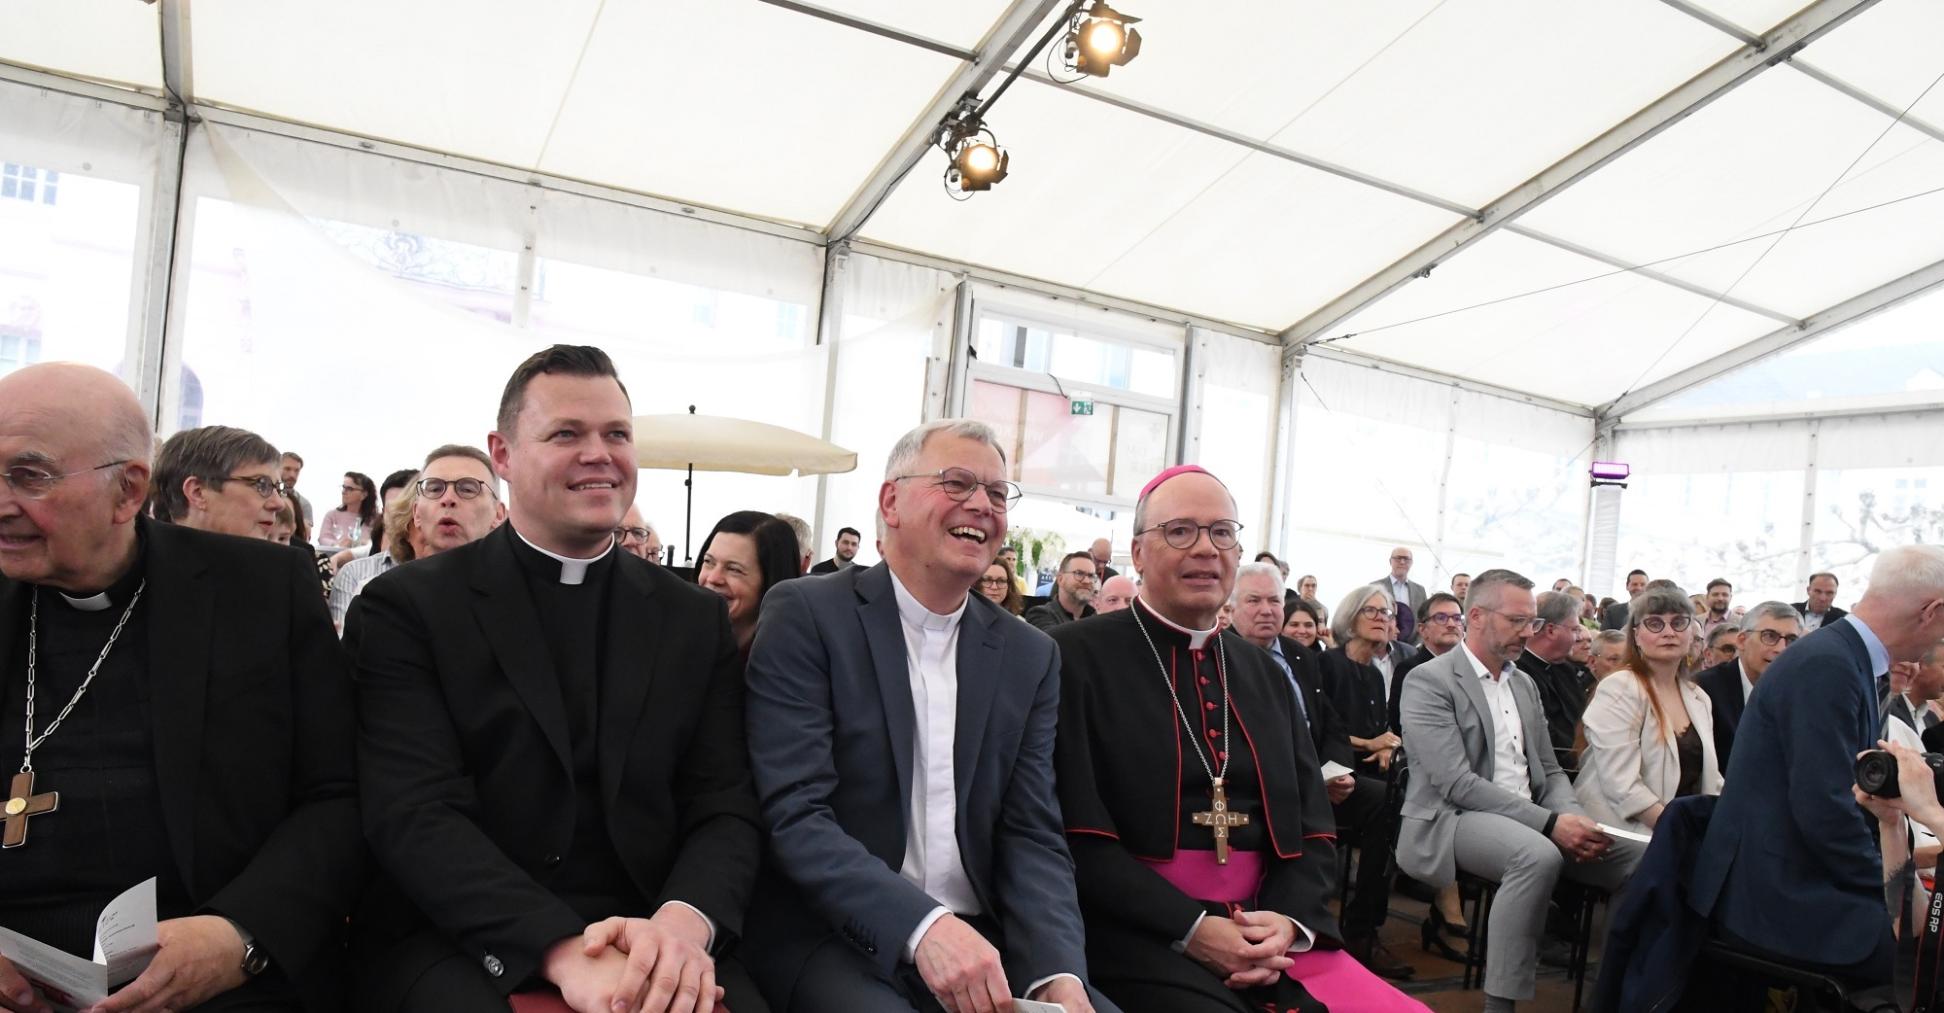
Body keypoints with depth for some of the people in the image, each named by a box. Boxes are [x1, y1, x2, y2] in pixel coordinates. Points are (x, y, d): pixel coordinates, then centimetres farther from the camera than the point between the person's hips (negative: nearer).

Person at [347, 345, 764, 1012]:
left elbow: (726, 809, 3)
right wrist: (561, 949, -23)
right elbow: (414, 813, -9)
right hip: (458, 941, -1)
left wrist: (685, 921, -19)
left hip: (653, 941, 2)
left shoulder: (697, 621, 9)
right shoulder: (405, 608, 1)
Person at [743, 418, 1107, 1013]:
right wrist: (922, 924, -26)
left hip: (981, 942, 5)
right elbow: (795, 814, -13)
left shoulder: (1030, 658, 7)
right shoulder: (805, 614, -6)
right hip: (833, 937, -4)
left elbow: (1032, 835, 2)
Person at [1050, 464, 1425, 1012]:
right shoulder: (1076, 656, -5)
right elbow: (1075, 834, -10)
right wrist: (1190, 927, -15)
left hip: (1269, 936, 6)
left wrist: (1289, 920, -7)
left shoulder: (1265, 674, 15)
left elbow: (1313, 825, 12)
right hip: (1140, 940, -5)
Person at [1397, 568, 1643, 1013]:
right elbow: (1455, 783, -19)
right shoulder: (1429, 681, -10)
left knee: (1640, 857, -10)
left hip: (1528, 821, 8)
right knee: (1539, 856, -36)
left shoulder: (1525, 683, 15)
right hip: (1453, 819, -7)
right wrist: (1550, 822, -23)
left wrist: (1572, 818, -7)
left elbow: (1548, 770, 16)